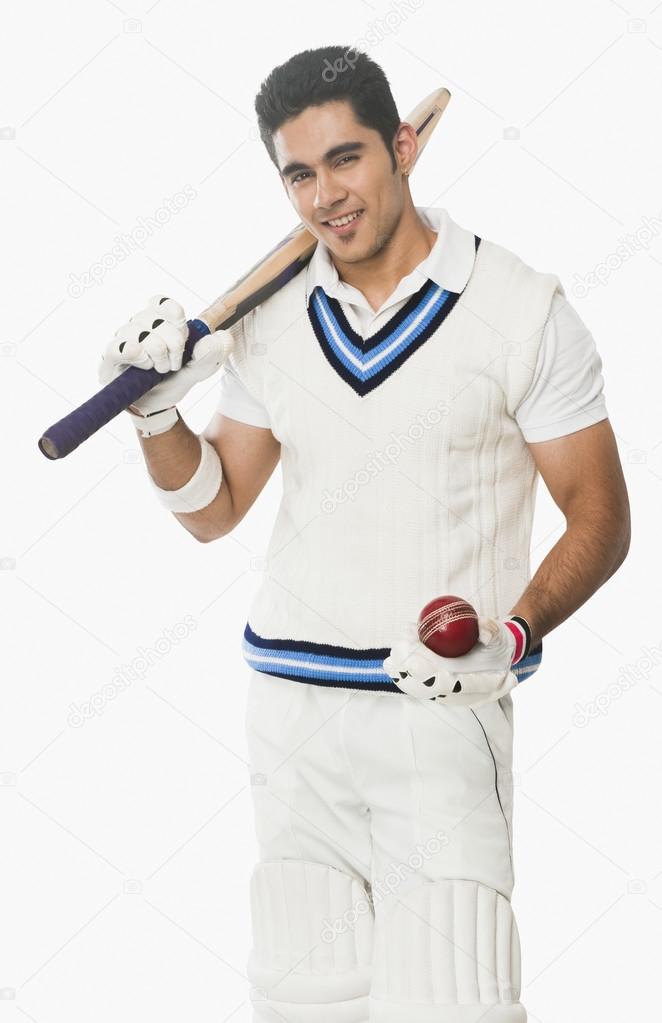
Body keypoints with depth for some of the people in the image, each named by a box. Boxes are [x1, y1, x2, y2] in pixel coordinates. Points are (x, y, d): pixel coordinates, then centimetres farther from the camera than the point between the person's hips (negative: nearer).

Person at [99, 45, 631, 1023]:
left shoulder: (523, 309, -5)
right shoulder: (270, 319, 8)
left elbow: (601, 518, -3)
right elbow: (213, 509, 16)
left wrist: (513, 634, -19)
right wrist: (157, 411, -3)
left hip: (441, 711, -4)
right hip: (291, 710, 4)